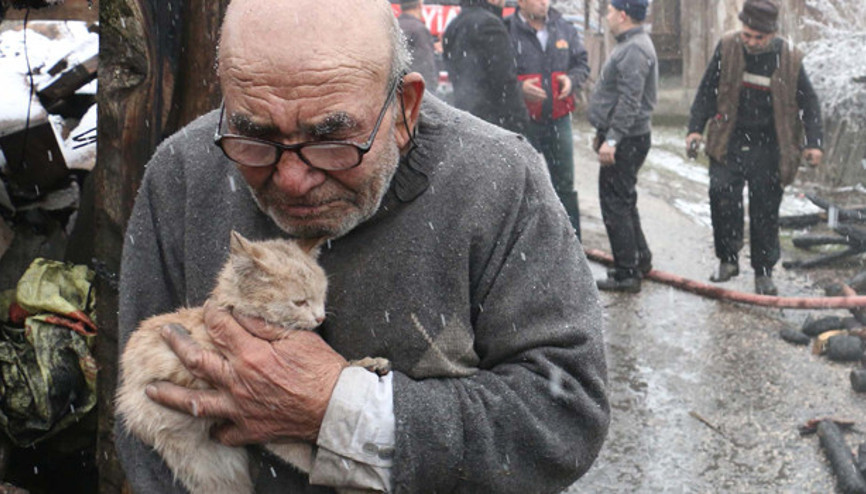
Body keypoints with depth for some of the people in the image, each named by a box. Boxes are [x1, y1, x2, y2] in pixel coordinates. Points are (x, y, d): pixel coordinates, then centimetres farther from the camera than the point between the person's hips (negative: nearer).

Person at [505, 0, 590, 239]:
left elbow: (582, 63, 15)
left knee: (565, 185, 13)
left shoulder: (564, 29, 7)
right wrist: (519, 88, -23)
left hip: (559, 120, 4)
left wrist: (572, 80, -6)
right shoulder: (506, 30, -9)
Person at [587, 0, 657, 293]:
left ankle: (626, 273, 0)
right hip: (624, 138, 11)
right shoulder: (631, 46, 16)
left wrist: (612, 139, -28)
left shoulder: (634, 50, -19)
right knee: (623, 202, 19)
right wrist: (605, 133, 24)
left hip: (625, 141, -11)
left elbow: (629, 102, -26)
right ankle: (640, 260, 30)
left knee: (615, 204, -6)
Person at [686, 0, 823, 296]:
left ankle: (763, 272, 19)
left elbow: (808, 103, 5)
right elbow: (708, 91, 5)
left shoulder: (789, 59, -4)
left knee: (765, 213, 4)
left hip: (768, 150, 0)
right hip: (729, 144, 1)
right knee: (722, 195, -14)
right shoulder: (727, 48, -2)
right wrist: (696, 127, -2)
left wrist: (813, 142, -4)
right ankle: (728, 259, 5)